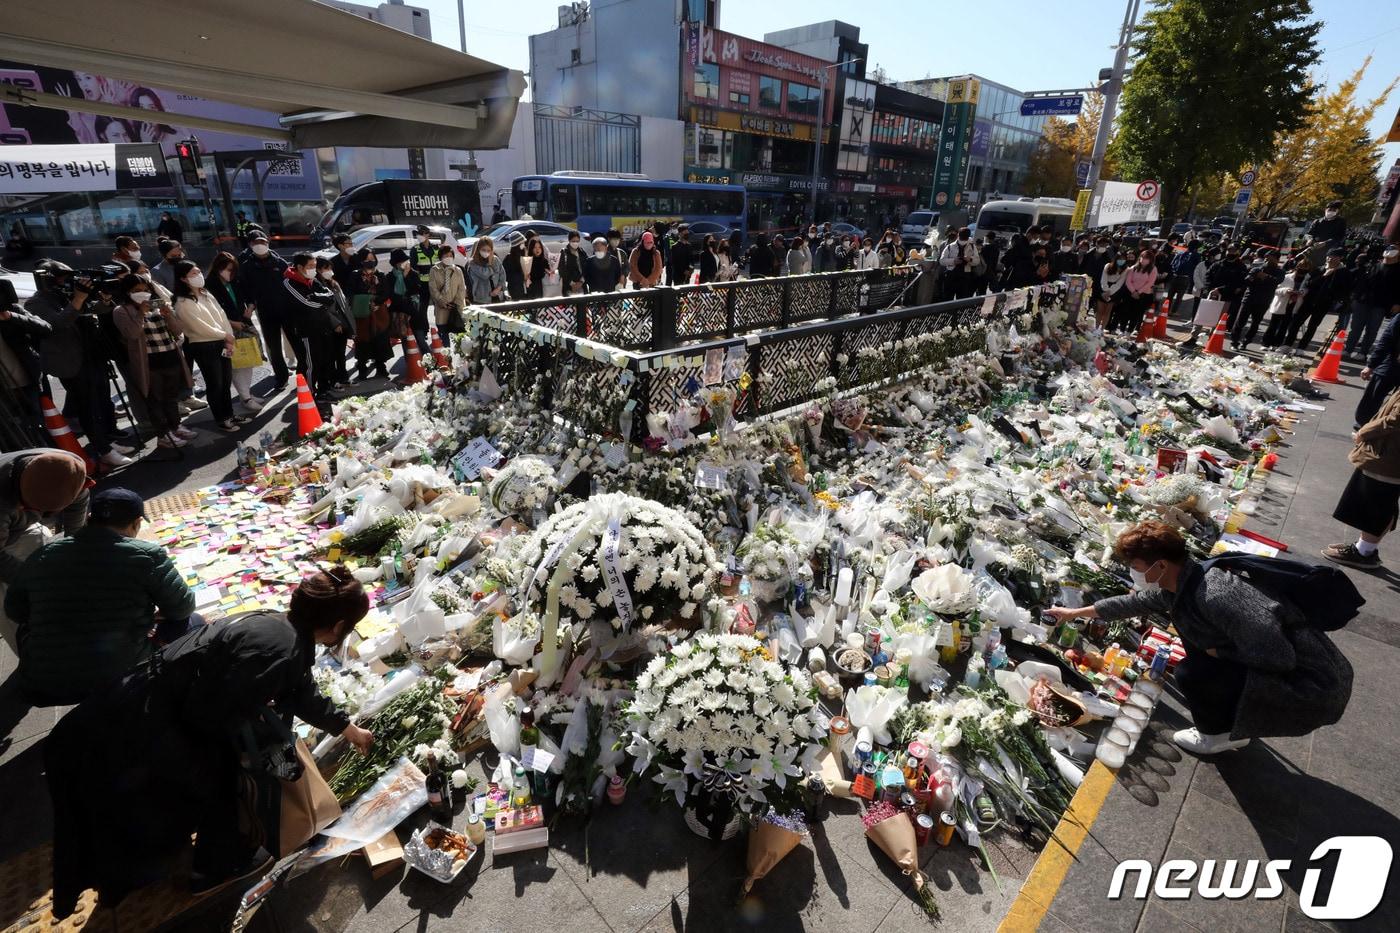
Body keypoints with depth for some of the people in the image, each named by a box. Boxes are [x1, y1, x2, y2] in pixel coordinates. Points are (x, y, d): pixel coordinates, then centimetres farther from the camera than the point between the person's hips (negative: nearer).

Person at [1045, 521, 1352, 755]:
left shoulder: (1215, 595, -31)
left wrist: (1214, 652, -16)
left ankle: (1219, 734, 12)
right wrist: (1074, 613, 22)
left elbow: (1278, 656, -32)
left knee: (1191, 673, -18)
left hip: (1315, 688, -9)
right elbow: (1132, 602, 14)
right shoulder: (1175, 585, -3)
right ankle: (1235, 722, 23)